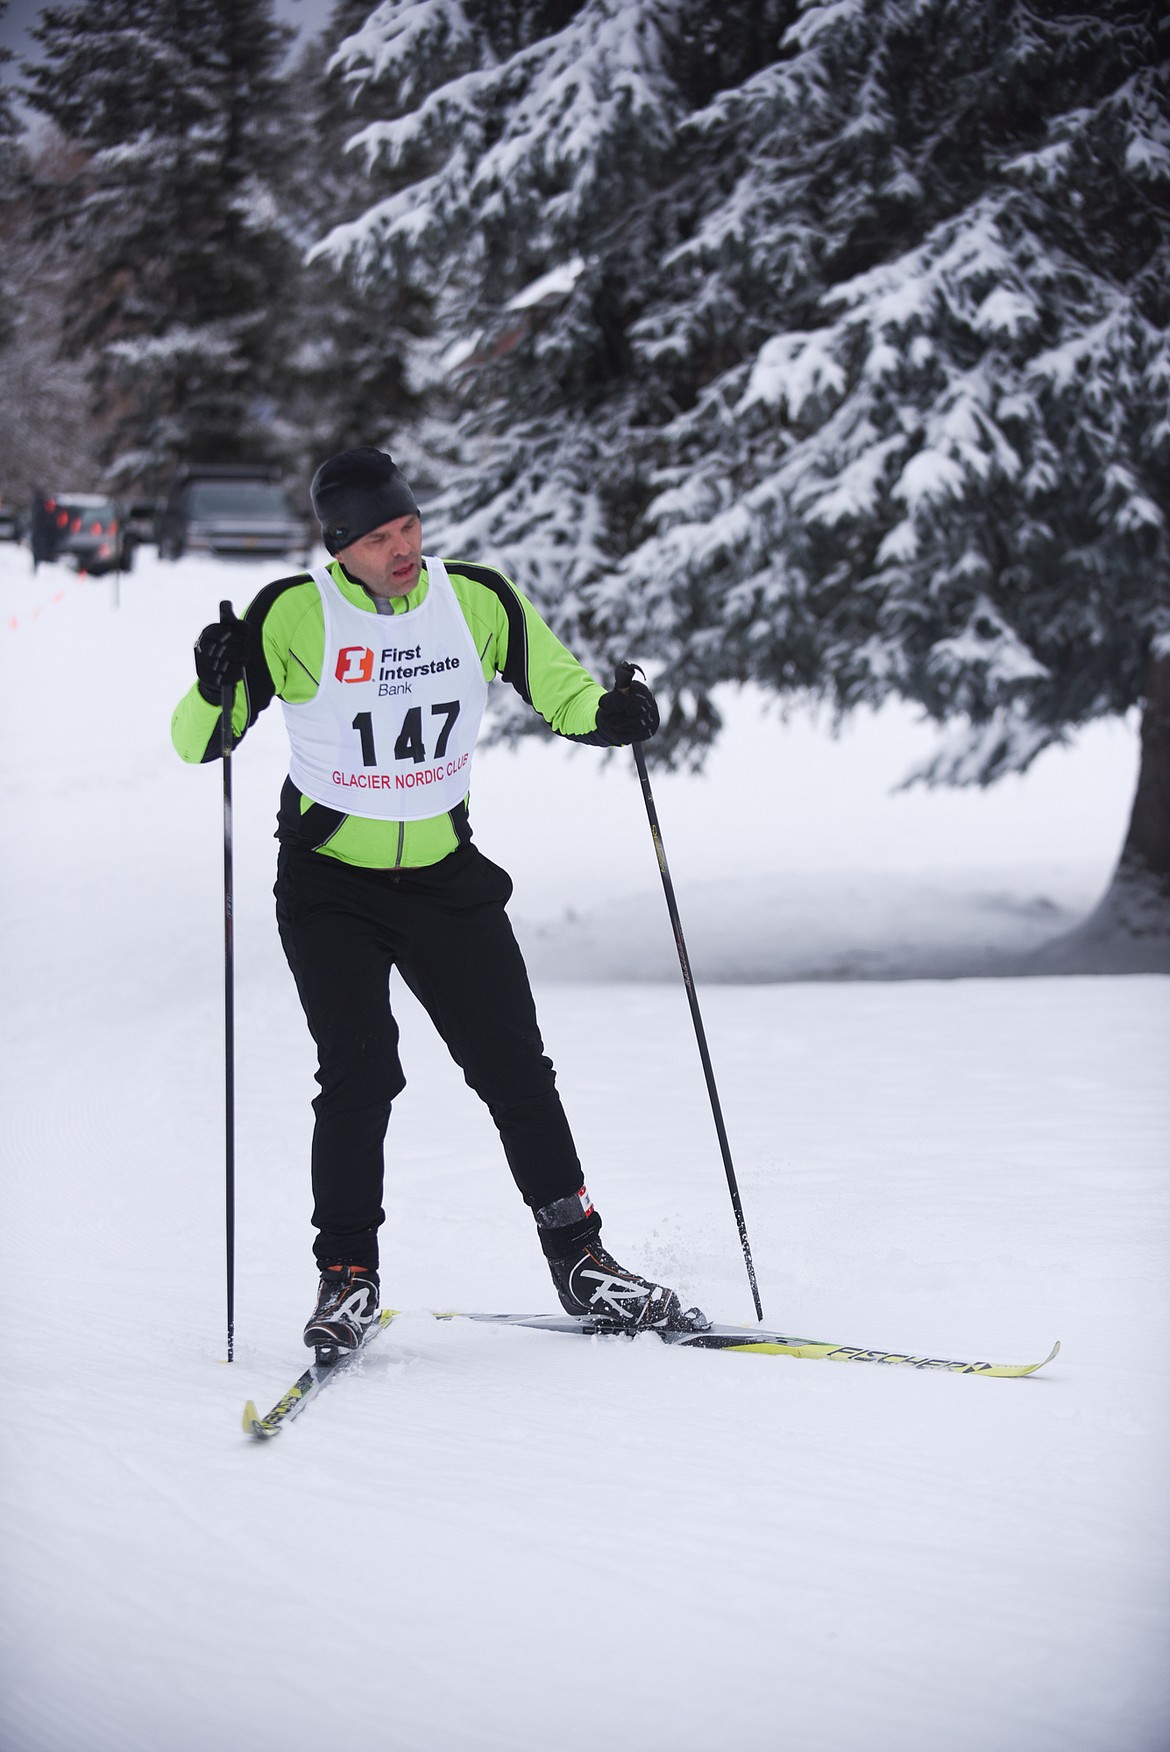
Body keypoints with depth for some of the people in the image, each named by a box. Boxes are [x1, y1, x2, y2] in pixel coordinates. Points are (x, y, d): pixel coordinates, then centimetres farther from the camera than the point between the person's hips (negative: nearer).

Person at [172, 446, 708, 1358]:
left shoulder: (479, 600, -6)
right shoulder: (293, 615, -15)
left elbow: (560, 690, 6)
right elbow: (198, 744, -12)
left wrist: (611, 716, -16)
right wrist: (216, 692, -34)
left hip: (447, 878, 3)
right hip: (330, 882, -3)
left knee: (517, 1070, 2)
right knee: (361, 1075, -14)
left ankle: (580, 1261, 14)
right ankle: (347, 1275, 0)